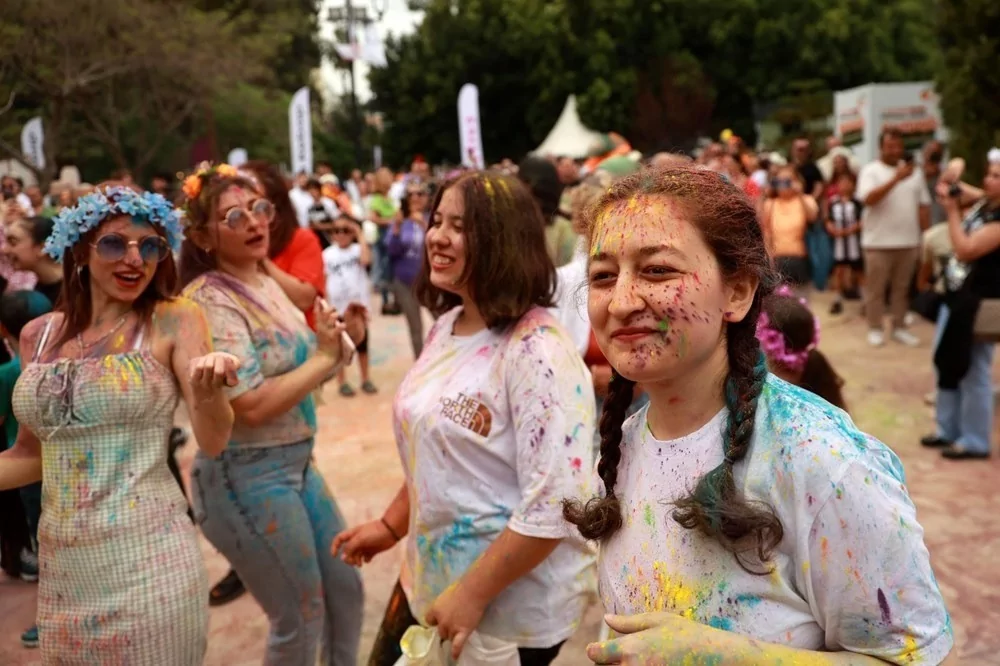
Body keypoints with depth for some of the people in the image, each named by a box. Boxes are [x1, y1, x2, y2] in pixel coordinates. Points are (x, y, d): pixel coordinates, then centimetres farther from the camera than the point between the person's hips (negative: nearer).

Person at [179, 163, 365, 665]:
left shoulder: (266, 284, 7)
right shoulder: (208, 302, -19)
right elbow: (253, 406, -26)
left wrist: (342, 341, -3)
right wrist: (326, 357, -16)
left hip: (297, 463, 8)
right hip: (249, 477, -8)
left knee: (346, 591, 19)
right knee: (301, 620, 7)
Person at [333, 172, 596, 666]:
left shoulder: (537, 351, -24)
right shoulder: (446, 326, 2)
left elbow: (555, 504, -27)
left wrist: (473, 595, -22)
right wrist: (392, 525, 14)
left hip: (513, 608, -7)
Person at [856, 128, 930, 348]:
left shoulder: (913, 172, 10)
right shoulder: (870, 171, -5)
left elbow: (923, 205, 13)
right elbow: (868, 199, -21)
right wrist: (896, 179, -26)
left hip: (908, 241, 4)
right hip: (878, 242, -4)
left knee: (902, 288, 12)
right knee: (876, 288, 3)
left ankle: (899, 328, 21)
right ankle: (875, 329, 13)